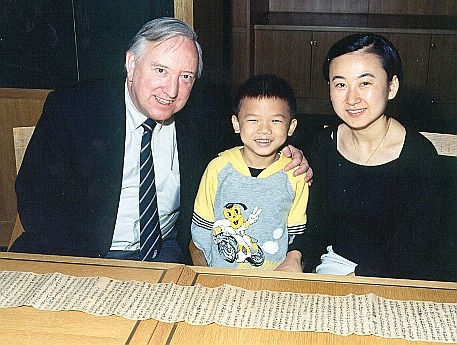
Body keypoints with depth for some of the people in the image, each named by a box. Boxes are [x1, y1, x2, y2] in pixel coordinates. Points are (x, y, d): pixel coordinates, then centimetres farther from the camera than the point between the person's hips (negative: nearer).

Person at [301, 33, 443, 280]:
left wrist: (352, 279, -18)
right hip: (336, 260, 4)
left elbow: (413, 252, -12)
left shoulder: (419, 156, -16)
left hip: (399, 278, -3)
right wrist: (296, 259, -12)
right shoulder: (325, 144, -2)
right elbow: (317, 223, 5)